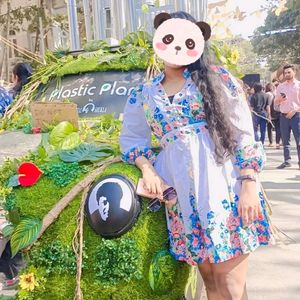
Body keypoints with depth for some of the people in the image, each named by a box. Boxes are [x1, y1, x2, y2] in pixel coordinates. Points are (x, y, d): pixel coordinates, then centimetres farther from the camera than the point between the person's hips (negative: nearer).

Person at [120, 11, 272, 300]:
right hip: (180, 193, 3)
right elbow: (130, 137, 17)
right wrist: (147, 168, -2)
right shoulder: (143, 94, 12)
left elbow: (244, 134, 0)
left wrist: (249, 184, -9)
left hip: (224, 184, -3)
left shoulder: (215, 78, 3)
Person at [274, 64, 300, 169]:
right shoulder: (280, 86, 13)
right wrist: (280, 99, -7)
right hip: (283, 116, 4)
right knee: (285, 141, 7)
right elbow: (276, 103, 14)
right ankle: (287, 161, 13)